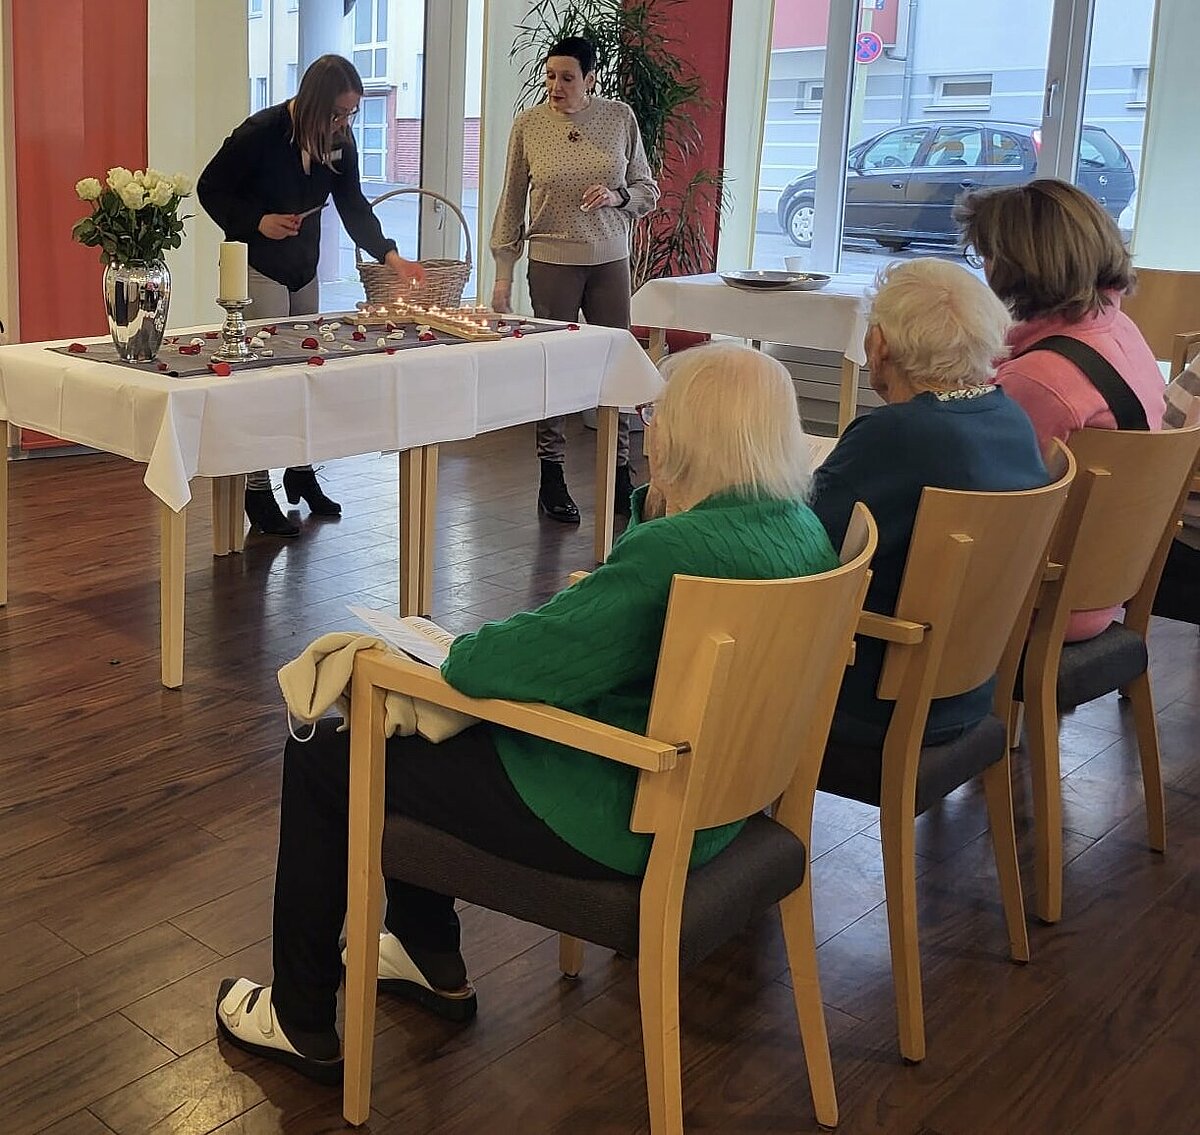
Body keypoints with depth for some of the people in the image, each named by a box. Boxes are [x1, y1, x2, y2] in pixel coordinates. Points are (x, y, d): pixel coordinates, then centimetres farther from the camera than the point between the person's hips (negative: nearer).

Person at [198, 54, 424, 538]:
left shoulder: (340, 141, -2)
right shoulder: (261, 132, -19)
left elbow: (353, 206, 1)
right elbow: (210, 189, -10)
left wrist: (391, 256, -11)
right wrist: (257, 222, -23)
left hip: (303, 269, 7)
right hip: (257, 267, -7)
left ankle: (300, 472, 25)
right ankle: (258, 490, 0)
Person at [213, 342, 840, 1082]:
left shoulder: (682, 548, -30)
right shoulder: (802, 529, -2)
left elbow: (507, 661, -27)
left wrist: (458, 653, -5)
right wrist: (655, 506, -4)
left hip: (613, 825, -10)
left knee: (323, 755, 6)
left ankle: (304, 1024, 22)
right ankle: (433, 962, 38)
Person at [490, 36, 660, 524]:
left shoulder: (620, 118, 2)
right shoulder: (528, 124, -1)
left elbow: (648, 190, 10)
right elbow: (511, 203, 3)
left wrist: (617, 196, -12)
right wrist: (503, 274, 0)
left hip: (610, 261, 1)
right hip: (552, 262, -1)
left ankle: (619, 479, 14)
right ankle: (551, 480, 13)